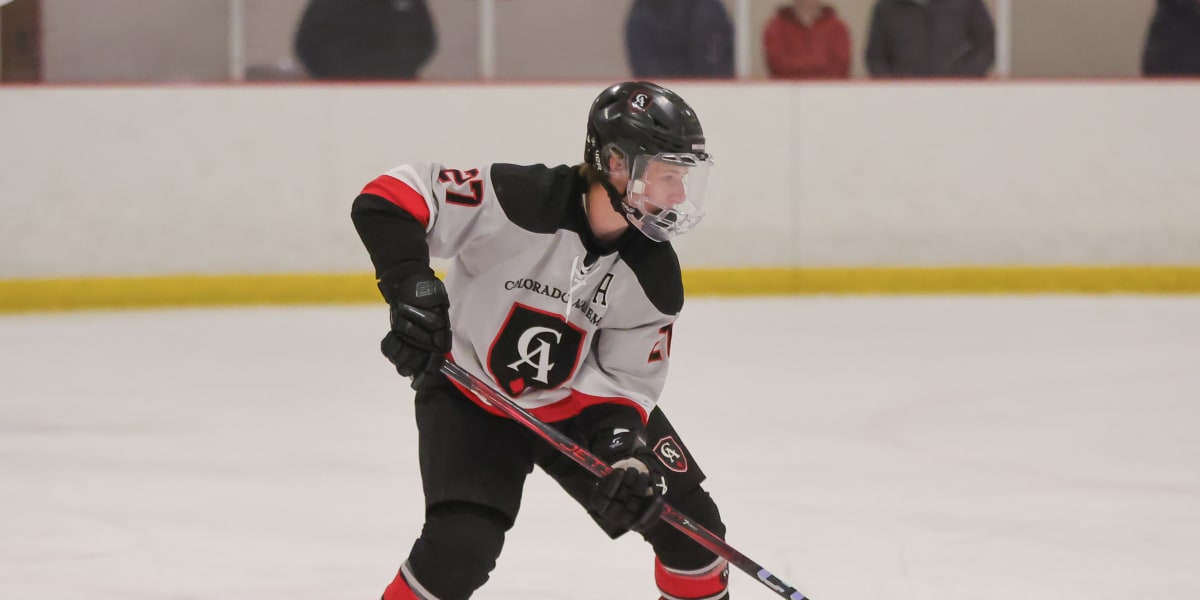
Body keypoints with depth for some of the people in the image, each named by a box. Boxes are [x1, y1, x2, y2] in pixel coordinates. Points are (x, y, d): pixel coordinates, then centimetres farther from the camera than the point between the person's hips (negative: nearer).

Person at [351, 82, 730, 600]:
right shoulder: (519, 199, -29)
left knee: (689, 523, 1)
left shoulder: (655, 276, -12)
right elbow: (386, 200, -28)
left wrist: (623, 450, -23)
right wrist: (411, 286, -39)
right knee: (460, 547, -23)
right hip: (471, 397, -5)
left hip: (577, 402, 5)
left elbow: (626, 378, -5)